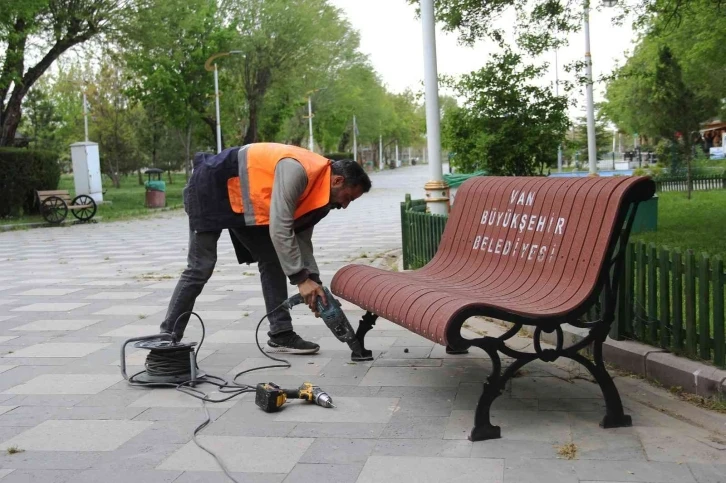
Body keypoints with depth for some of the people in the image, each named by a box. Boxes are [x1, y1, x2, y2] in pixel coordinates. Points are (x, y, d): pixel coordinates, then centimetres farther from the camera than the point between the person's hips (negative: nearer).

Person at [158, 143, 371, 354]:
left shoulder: (317, 188, -2)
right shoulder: (297, 170, -31)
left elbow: (302, 237, 4)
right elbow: (280, 229, -34)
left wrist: (313, 281, -6)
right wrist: (301, 278, -30)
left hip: (242, 199, 9)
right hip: (211, 186, -9)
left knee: (271, 260, 3)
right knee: (200, 267, -9)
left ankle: (281, 335, 7)